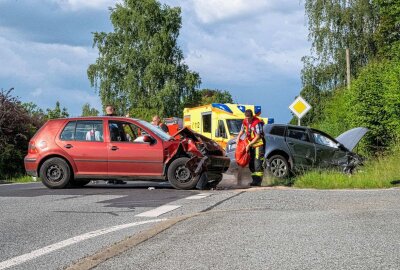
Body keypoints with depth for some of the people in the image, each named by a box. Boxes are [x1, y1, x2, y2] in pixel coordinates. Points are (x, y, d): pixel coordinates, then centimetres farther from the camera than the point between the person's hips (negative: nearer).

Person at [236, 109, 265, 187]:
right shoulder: (245, 122, 3)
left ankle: (258, 181, -15)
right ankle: (254, 180, 14)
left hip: (258, 144, -8)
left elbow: (258, 136, -18)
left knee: (257, 162, -14)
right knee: (251, 163, 8)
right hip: (250, 144, 8)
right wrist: (238, 137, 1)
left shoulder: (257, 123, -20)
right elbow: (242, 130, 20)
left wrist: (249, 145, -19)